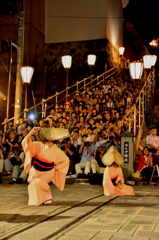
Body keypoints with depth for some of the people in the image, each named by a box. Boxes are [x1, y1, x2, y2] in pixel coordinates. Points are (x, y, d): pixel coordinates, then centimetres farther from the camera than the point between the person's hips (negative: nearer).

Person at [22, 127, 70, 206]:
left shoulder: (57, 151, -14)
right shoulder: (39, 145, -12)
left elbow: (66, 160, 1)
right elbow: (26, 143, -19)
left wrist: (56, 167, -7)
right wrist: (31, 132, -31)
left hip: (47, 173, -4)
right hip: (35, 171, 4)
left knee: (38, 182, -27)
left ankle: (48, 196, -2)